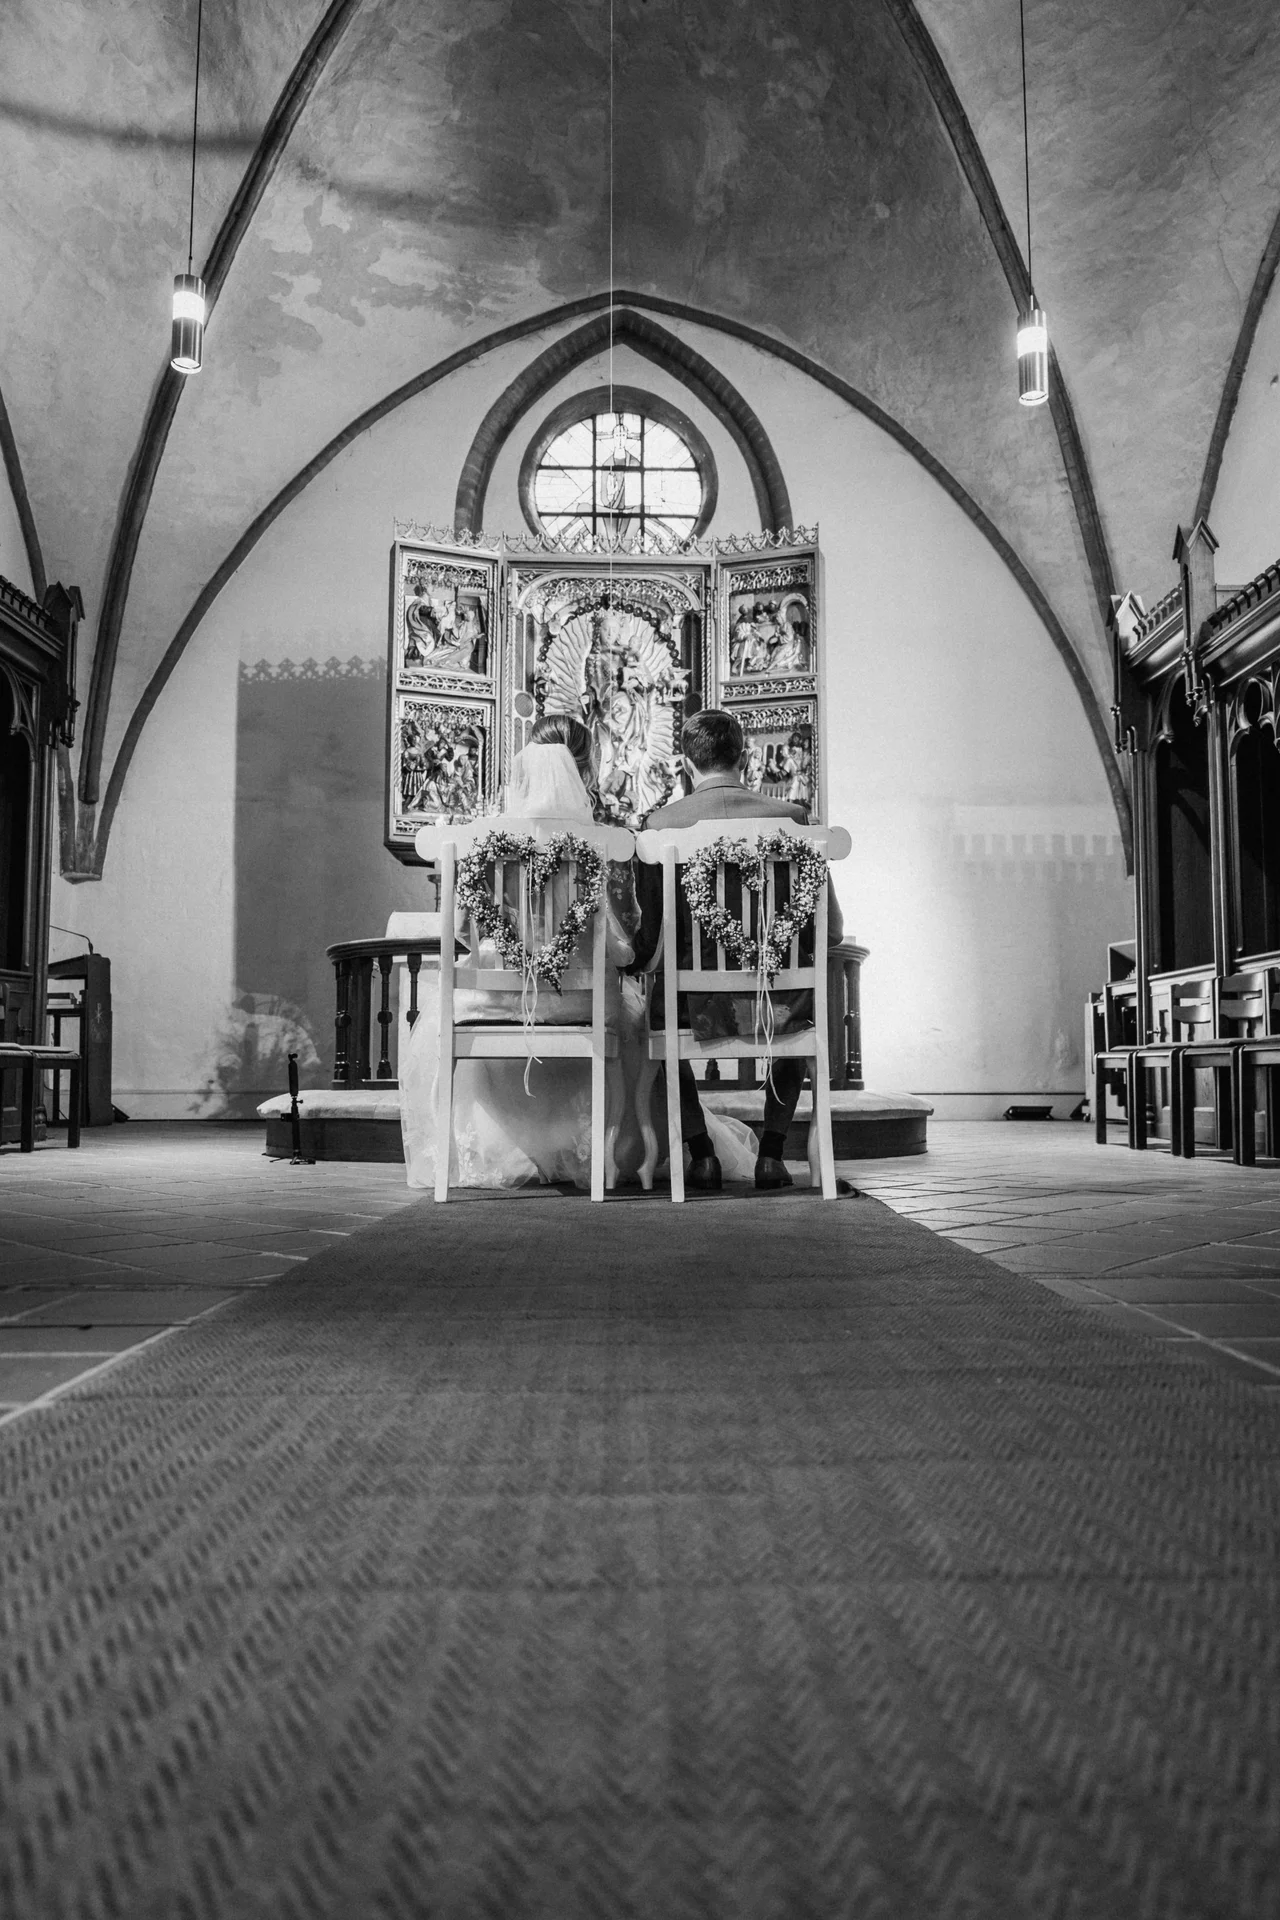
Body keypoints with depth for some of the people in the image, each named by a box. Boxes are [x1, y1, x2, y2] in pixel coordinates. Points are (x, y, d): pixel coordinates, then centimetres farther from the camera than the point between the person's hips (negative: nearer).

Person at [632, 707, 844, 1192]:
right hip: (777, 1007, 1)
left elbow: (647, 943, -3)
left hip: (699, 1007, -1)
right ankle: (772, 1153, 30)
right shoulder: (791, 817, -2)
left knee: (656, 1006, 34)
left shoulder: (660, 824, -5)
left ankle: (701, 1154, 29)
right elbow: (831, 930, 1)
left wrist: (634, 958, 21)